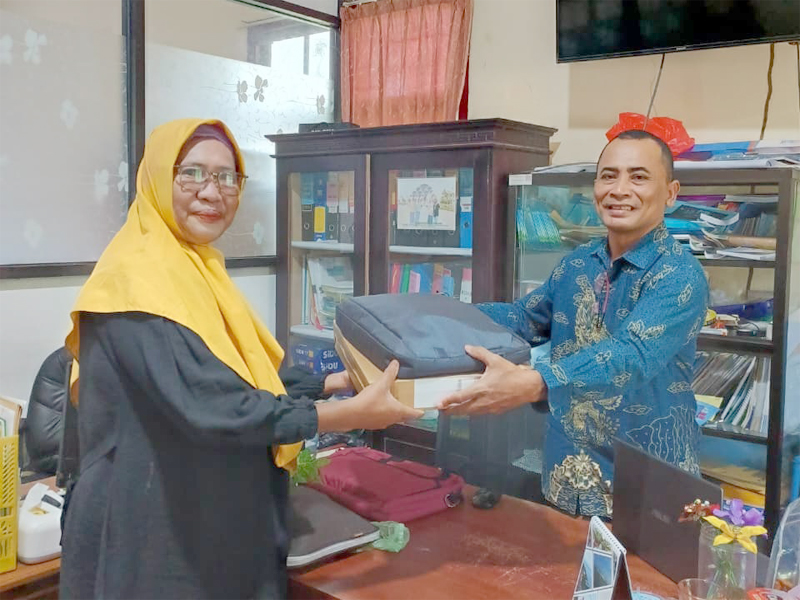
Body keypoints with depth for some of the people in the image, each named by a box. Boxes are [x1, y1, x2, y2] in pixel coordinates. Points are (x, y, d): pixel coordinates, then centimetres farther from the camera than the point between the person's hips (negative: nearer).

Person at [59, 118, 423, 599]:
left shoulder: (198, 269, 9)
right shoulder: (136, 279, -21)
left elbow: (245, 376, 14)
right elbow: (207, 405, -30)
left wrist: (336, 381, 6)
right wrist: (350, 414, -27)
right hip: (153, 539, -9)